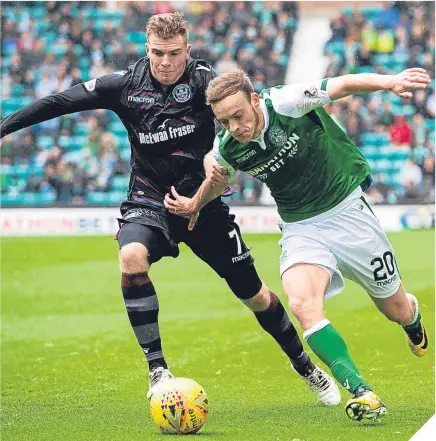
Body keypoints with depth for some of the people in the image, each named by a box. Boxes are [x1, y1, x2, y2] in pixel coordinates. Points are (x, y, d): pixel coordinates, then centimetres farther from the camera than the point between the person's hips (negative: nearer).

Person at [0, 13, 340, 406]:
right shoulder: (126, 85, -6)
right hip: (149, 200, 1)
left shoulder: (202, 79, -14)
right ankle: (157, 369, -23)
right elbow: (61, 102, -1)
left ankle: (306, 368, 30)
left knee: (254, 295, 5)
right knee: (131, 258, -32)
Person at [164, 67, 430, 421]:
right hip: (301, 229, 2)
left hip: (347, 211, -2)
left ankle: (414, 317, 51)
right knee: (302, 304, -28)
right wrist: (194, 205, 18)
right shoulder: (227, 148, -9)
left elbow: (343, 85, -26)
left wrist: (388, 81, -42)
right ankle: (361, 393, -29)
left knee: (397, 311, 10)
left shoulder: (286, 103, -22)